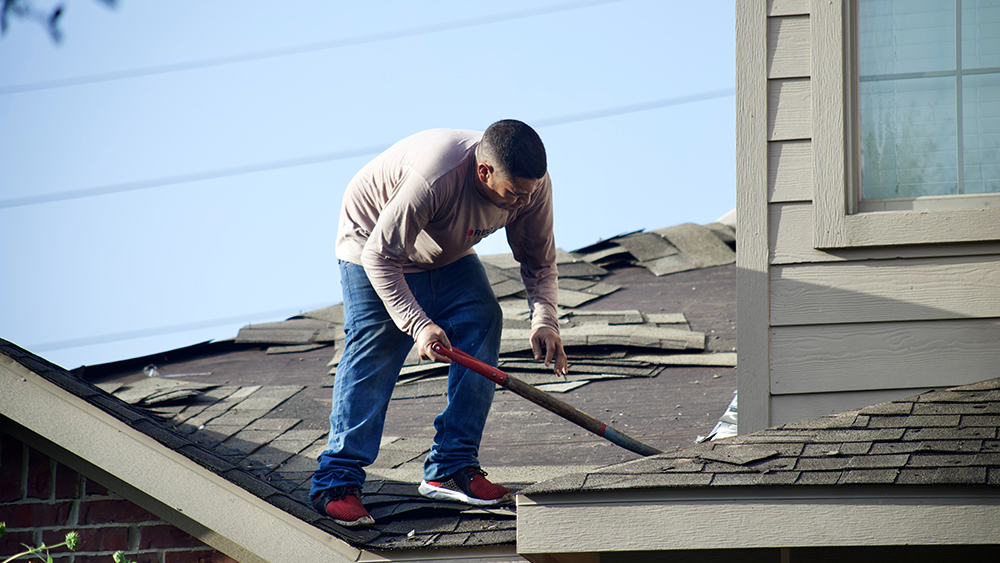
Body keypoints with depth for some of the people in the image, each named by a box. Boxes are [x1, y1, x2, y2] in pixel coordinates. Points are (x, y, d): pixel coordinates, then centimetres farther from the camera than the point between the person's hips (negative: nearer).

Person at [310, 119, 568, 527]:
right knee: (375, 348, -18)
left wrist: (544, 320, -26)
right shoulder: (434, 176, -43)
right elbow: (380, 257, -35)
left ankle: (452, 469, -8)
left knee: (483, 323, -13)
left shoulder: (533, 184, -24)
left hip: (449, 256, 6)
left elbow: (539, 261, -9)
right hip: (371, 244, -6)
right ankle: (336, 482, -14)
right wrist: (419, 324, -42)